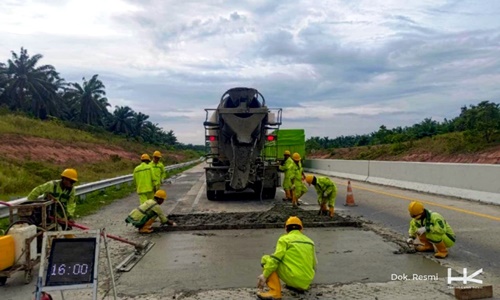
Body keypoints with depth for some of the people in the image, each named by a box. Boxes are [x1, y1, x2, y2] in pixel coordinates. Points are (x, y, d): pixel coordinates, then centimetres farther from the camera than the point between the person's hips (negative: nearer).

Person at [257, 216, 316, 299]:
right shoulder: (309, 241, 18)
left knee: (266, 259, 5)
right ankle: (300, 286, 17)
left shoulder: (285, 239, 0)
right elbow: (313, 264, 25)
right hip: (306, 282, 7)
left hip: (293, 279, -7)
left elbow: (275, 259, -13)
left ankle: (275, 291, -8)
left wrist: (264, 275, -10)